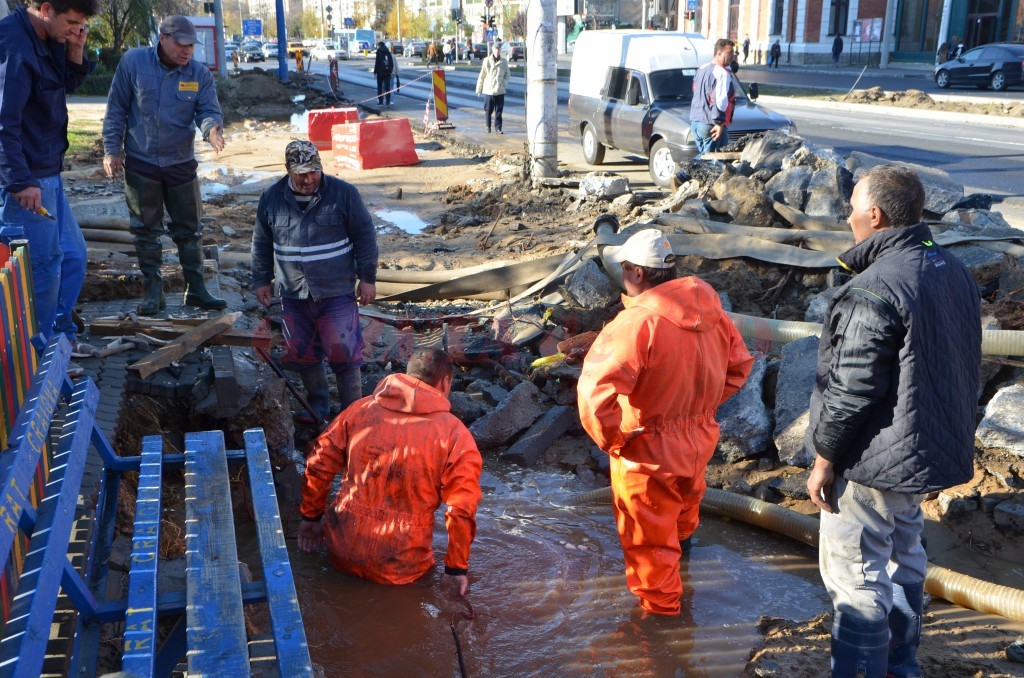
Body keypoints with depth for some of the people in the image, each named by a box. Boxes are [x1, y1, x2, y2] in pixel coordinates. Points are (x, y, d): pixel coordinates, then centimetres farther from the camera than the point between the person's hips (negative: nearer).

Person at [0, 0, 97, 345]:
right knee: (43, 265, -3)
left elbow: (67, 84, 22)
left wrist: (75, 51, 3)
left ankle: (60, 332, 30)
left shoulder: (47, 41, 8)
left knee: (73, 254, 18)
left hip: (47, 174, 10)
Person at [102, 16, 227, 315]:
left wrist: (212, 127, -32)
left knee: (189, 229, 8)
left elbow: (209, 110, -8)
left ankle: (196, 289, 17)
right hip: (140, 162, -1)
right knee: (146, 231, 6)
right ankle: (153, 291, 16)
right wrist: (112, 149, -5)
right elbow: (116, 109, -3)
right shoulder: (133, 61, -8)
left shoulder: (200, 74, -4)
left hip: (181, 163, 2)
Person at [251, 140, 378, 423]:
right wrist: (261, 280, 16)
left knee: (342, 354, -4)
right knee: (301, 355, 10)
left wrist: (367, 278, -1)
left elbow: (365, 237, 1)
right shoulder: (271, 198, 3)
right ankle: (318, 407, 28)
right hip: (293, 295, 4)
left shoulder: (343, 193, -5)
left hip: (337, 293, -3)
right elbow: (262, 244, 15)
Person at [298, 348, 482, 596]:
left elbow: (318, 466, 5)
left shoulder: (359, 409, 2)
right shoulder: (455, 436, -8)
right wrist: (457, 568, 3)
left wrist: (310, 517, 20)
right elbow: (462, 511, -10)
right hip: (398, 570, -3)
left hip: (341, 555, 3)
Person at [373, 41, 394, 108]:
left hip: (380, 72, -4)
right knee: (387, 87, 2)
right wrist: (391, 70, 17)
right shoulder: (388, 52, 10)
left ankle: (380, 101, 8)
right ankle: (388, 102, -5)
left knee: (380, 87, 7)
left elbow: (377, 63, -9)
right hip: (387, 72, 4)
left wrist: (375, 71, -4)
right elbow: (392, 63, 11)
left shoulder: (379, 52, -5)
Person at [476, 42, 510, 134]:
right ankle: (488, 127, 21)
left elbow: (507, 75, 15)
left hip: (500, 91, 1)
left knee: (499, 111, 2)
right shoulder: (487, 61, -1)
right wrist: (479, 89, 5)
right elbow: (481, 76, 4)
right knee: (488, 110, 5)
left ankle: (498, 128, 9)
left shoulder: (504, 62, 4)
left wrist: (504, 84, -3)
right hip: (488, 89, -1)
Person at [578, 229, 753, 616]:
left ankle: (659, 606, 32)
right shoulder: (710, 309, -6)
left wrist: (610, 439, -19)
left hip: (649, 450, -7)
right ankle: (683, 538, 65)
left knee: (649, 536, 14)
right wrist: (702, 405, 11)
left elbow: (595, 391, -35)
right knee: (685, 497, 36)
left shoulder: (638, 323, -29)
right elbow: (739, 365, 7)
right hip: (700, 439, 8)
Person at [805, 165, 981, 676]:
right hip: (932, 450, 10)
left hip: (875, 461, -9)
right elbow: (963, 367, 13)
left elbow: (853, 390, -24)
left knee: (856, 572, 2)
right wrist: (947, 431, 22)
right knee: (903, 554, 23)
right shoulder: (955, 273, 4)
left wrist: (824, 458, -12)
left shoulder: (873, 292, -25)